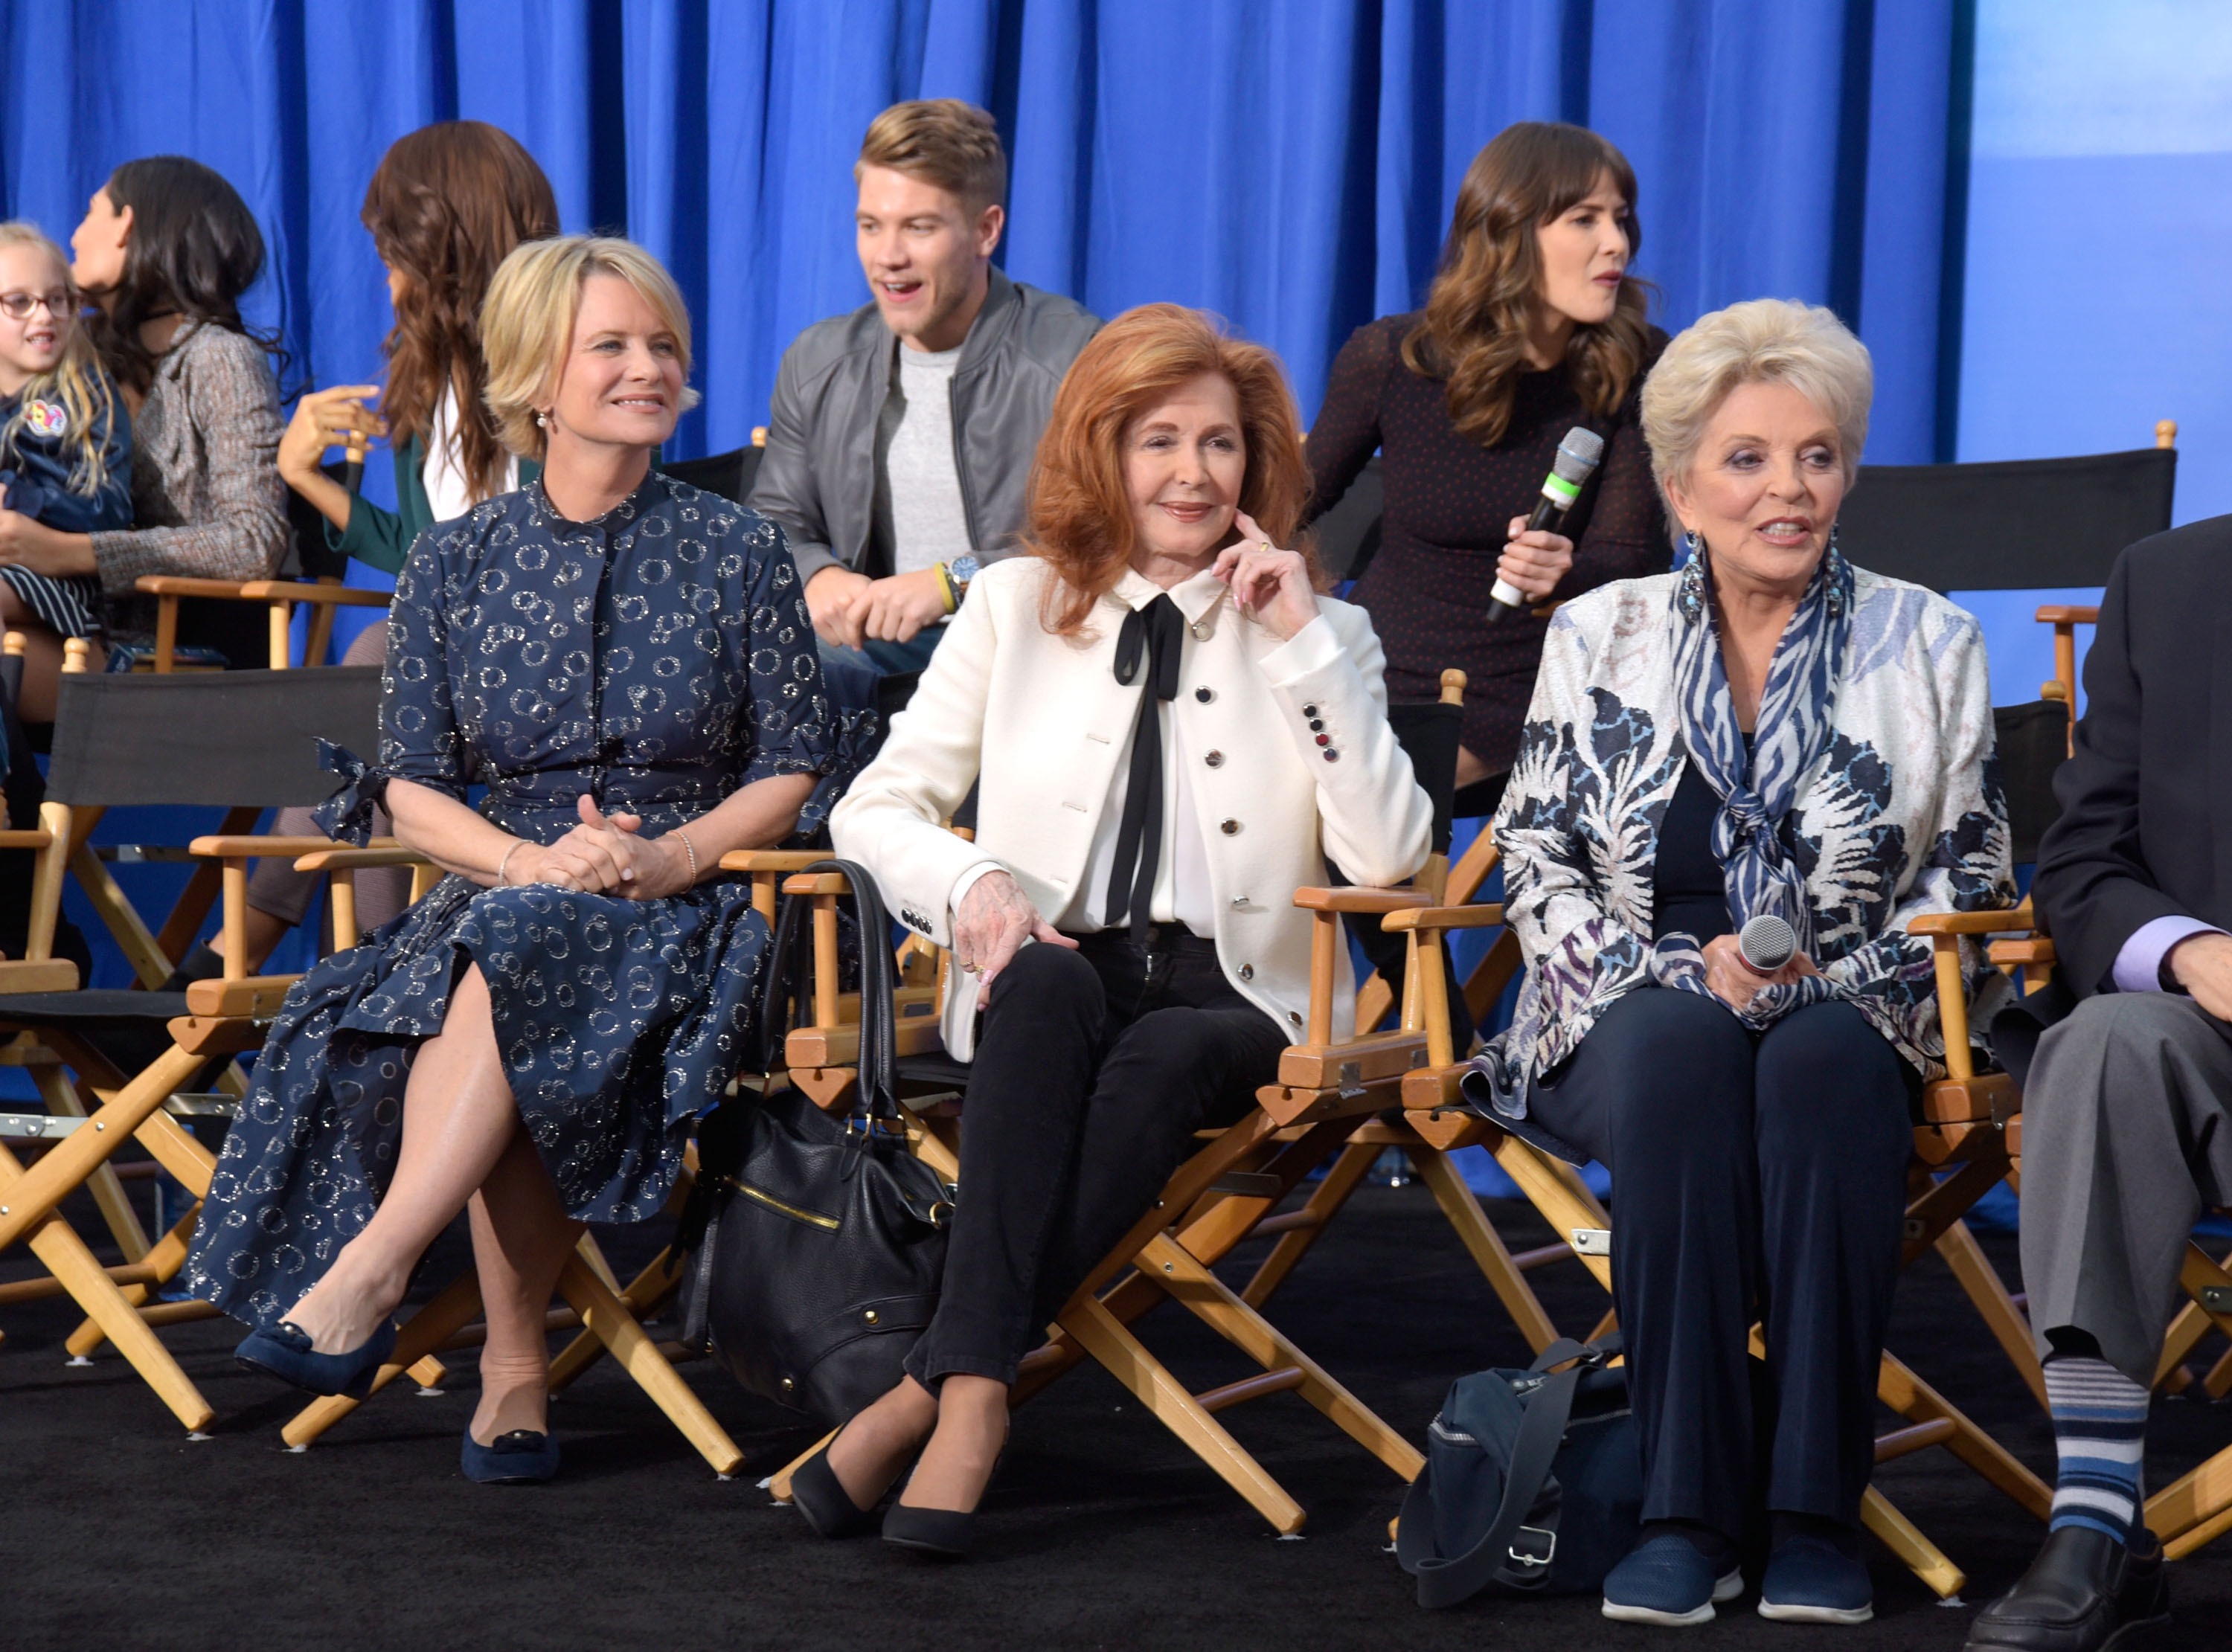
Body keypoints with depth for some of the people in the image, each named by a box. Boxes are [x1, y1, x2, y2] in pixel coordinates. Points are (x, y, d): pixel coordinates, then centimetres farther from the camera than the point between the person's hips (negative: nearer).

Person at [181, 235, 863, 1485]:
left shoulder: (737, 554, 6)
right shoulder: (458, 564, 10)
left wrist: (665, 857, -13)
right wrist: (535, 858, -14)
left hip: (684, 911, -2)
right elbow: (412, 788, 5)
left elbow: (798, 772, 4)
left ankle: (365, 1275, -39)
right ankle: (516, 1370, -28)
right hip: (503, 894, 2)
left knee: (514, 962, -35)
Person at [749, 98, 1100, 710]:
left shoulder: (1076, 356, -5)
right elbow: (774, 526, 18)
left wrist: (954, 583, -25)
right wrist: (818, 578, -8)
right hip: (870, 649, 4)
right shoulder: (816, 363, 15)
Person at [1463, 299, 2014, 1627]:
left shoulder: (1929, 646, 8)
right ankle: (1688, 1507, -35)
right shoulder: (1599, 639, 10)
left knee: (1824, 1057, -37)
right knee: (1679, 1044, -37)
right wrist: (1682, 969, -11)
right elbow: (1537, 859, 7)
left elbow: (1972, 888, 5)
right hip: (1631, 1031, 1)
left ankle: (1818, 1513, -35)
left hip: (1850, 1031, 0)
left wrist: (1828, 976, -12)